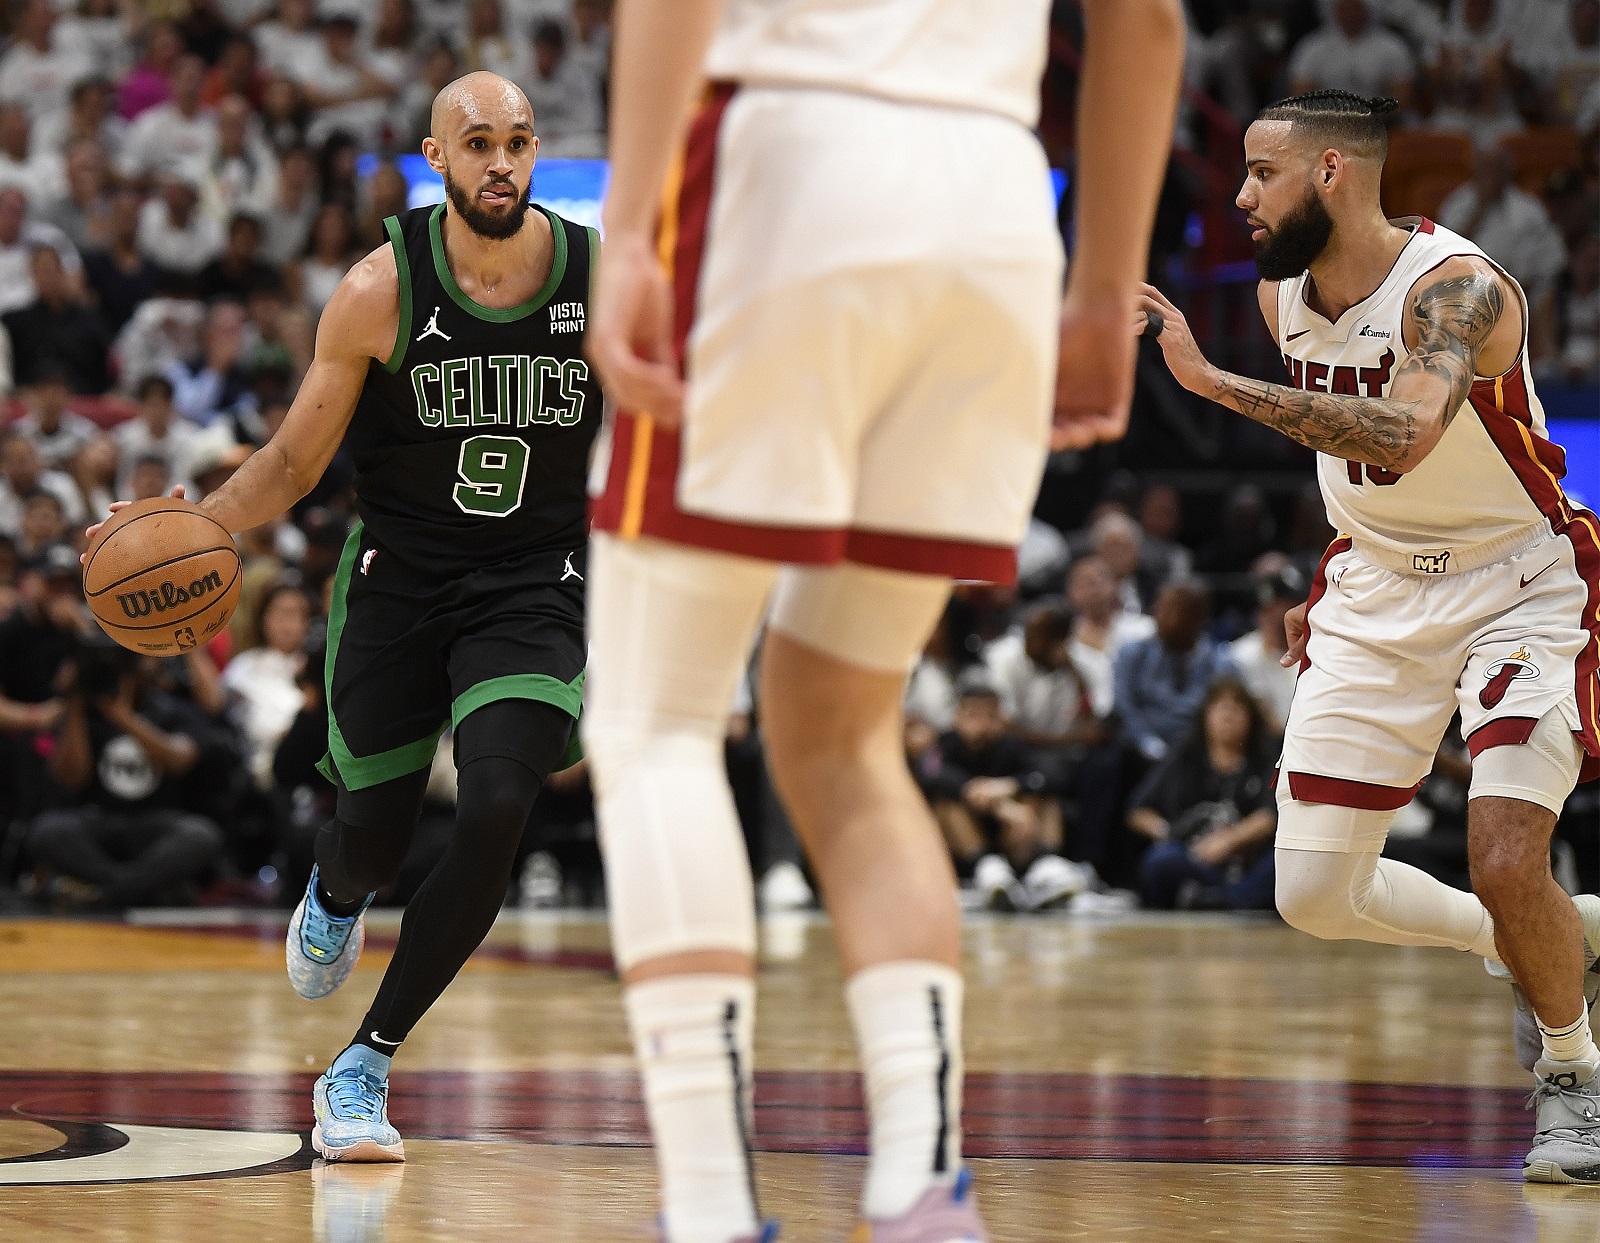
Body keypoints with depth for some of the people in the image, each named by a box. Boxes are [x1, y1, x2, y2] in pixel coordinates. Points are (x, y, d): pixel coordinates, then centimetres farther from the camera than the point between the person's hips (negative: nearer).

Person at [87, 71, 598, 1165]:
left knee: (497, 813, -22)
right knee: (374, 839, 7)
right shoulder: (381, 291, -12)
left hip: (534, 589, 0)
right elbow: (294, 462, -5)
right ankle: (335, 900, 50)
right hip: (397, 579, 0)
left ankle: (362, 1071, -8)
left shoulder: (604, 281, -9)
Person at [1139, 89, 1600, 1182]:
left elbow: (1405, 436, -46)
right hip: (1379, 595, 7)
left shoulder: (1457, 287, -26)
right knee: (1315, 894, 1)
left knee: (1507, 862, -23)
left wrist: (1212, 380, -46)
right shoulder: (1285, 292, -2)